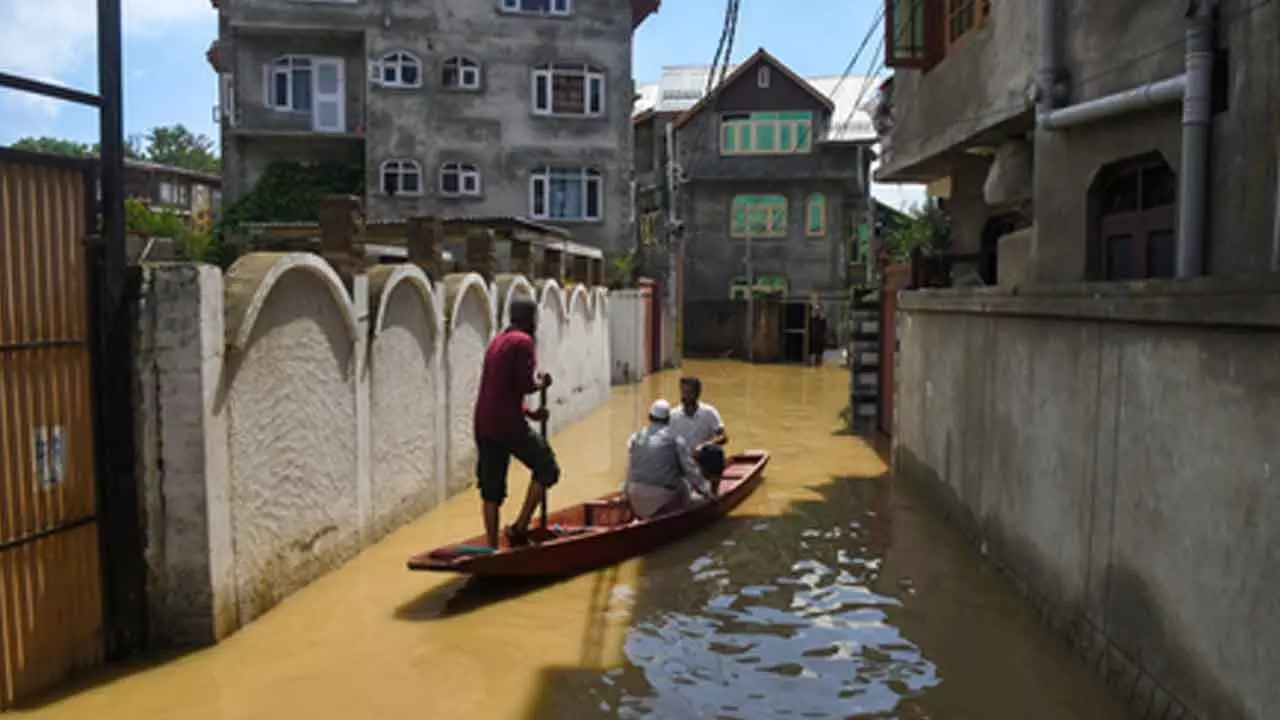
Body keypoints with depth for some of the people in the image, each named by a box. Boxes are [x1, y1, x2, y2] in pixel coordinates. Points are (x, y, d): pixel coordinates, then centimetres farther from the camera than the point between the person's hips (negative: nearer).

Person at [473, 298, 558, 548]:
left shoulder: (497, 341, 21)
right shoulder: (523, 342, -7)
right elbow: (525, 385, -17)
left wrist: (529, 413, 23)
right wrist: (542, 383, 4)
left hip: (484, 424, 9)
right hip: (508, 424, -8)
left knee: (491, 489, 11)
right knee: (547, 468, 5)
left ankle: (492, 545, 13)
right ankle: (520, 528, -2)